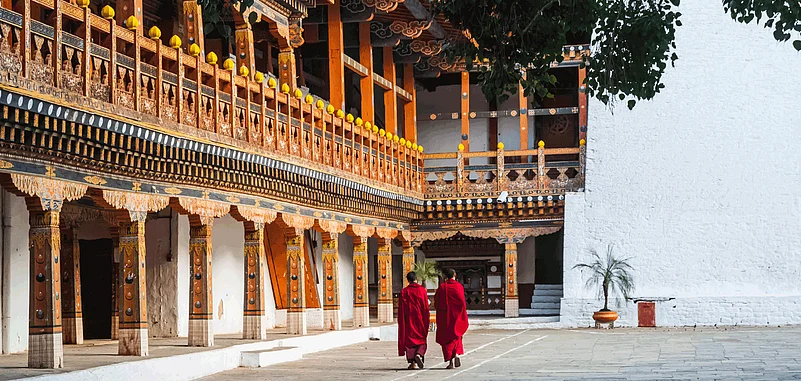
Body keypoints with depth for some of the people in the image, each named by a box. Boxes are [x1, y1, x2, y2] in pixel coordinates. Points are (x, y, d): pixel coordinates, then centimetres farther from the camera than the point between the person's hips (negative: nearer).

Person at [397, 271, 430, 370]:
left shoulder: (404, 292, -2)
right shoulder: (422, 290, -2)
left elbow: (401, 309, -2)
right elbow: (426, 306, -1)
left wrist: (401, 321, 5)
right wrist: (427, 319, 5)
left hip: (408, 319, 0)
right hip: (420, 319, 0)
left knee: (409, 339, 6)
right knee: (421, 339, 10)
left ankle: (412, 362, 1)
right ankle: (419, 355, -17)